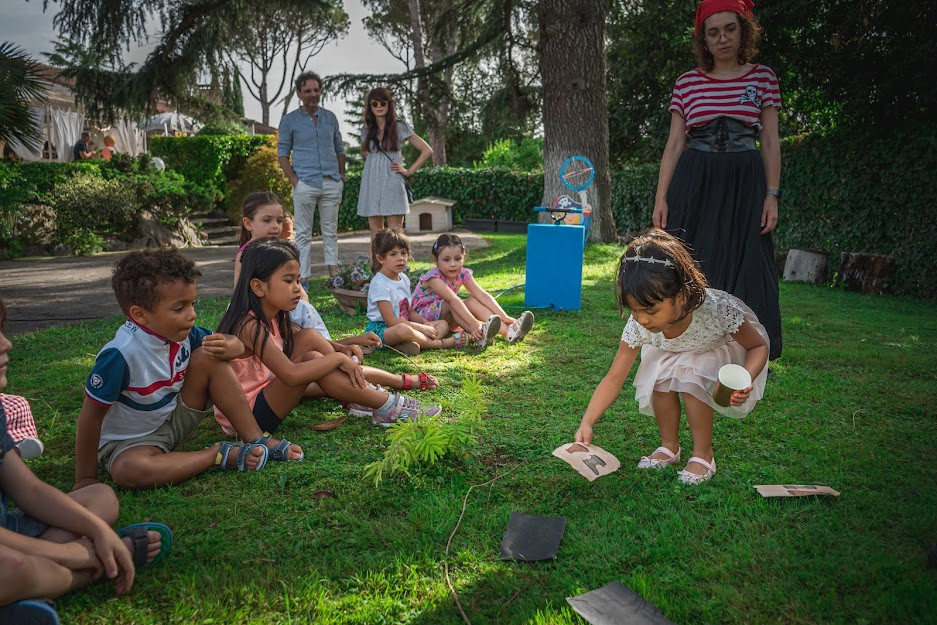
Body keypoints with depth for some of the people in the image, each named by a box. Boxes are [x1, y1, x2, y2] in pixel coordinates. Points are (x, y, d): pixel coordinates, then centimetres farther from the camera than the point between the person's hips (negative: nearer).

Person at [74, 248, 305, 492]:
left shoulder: (182, 332, -13)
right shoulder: (120, 355, -30)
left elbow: (237, 345, -1)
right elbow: (91, 416, -21)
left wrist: (225, 348, -27)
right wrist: (85, 479, -15)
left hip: (173, 419, 6)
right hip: (128, 441, -5)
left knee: (208, 358, -14)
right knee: (128, 470, -40)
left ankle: (256, 440, -12)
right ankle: (218, 454, -20)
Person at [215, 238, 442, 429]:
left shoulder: (272, 319, 4)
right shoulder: (251, 326, -25)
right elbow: (291, 375, -35)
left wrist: (344, 349, -2)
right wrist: (338, 357, -25)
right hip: (246, 417, -9)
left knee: (308, 337, 0)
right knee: (311, 359, -26)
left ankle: (367, 391, -1)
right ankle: (388, 408, -18)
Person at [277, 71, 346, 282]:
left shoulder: (330, 117, 13)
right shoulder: (289, 120, 4)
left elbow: (339, 150, 18)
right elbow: (282, 154, 3)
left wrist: (342, 176, 7)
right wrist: (294, 181, -8)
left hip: (332, 183, 3)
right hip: (305, 184, -3)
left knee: (331, 230, 8)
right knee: (303, 232, 0)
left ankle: (334, 273, 13)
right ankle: (303, 277, 5)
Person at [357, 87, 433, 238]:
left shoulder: (400, 127, -1)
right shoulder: (367, 129, 11)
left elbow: (427, 150, -1)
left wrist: (409, 171, -4)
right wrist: (373, 160, 11)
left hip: (392, 182, -4)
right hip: (371, 184, 4)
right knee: (375, 231, 5)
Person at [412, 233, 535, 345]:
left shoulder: (463, 274, -7)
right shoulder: (433, 277, -26)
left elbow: (482, 295, -18)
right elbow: (453, 300, -40)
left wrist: (504, 317, -30)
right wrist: (473, 323, -52)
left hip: (447, 317, 5)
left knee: (472, 301, -19)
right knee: (451, 305, -31)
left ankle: (508, 331, -33)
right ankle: (481, 333, -48)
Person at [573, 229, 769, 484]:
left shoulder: (717, 309, -39)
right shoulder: (638, 325, -30)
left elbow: (759, 346, -22)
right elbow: (614, 378, -24)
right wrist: (587, 423, -36)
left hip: (730, 346, -3)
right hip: (680, 354, 4)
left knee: (690, 377, -31)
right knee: (660, 376, -26)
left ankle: (703, 455, -10)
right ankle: (669, 447, -1)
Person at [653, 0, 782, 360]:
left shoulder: (763, 79, 7)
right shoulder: (687, 83, 6)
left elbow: (770, 141, 6)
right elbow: (675, 143, 4)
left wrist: (772, 195, -3)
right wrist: (661, 197, -4)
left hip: (744, 184, 0)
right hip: (695, 183, 0)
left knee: (744, 270, 0)